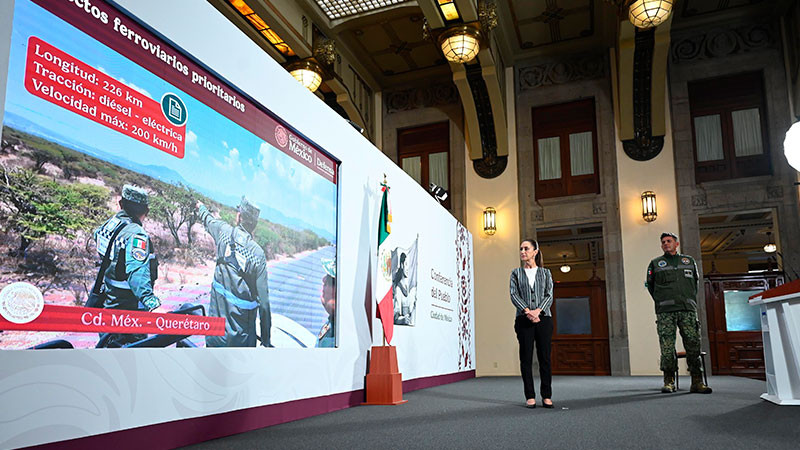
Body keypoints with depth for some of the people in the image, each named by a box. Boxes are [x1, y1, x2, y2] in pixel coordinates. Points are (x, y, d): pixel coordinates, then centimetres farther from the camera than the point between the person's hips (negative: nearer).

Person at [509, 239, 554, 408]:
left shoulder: (545, 273, 13)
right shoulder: (516, 273, 12)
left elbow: (549, 295, 3)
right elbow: (514, 295, 1)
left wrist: (538, 310, -15)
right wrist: (527, 311, -15)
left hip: (543, 318, 0)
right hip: (524, 319, 0)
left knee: (545, 357, -1)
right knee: (526, 358, -2)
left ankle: (547, 396, 6)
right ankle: (530, 396, 3)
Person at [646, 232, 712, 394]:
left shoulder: (689, 261, 18)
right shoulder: (655, 264, 13)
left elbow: (695, 282, 25)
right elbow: (650, 285, 17)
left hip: (688, 309, 1)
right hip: (665, 312, -1)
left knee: (693, 344, -5)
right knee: (667, 347, -6)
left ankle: (697, 381, -1)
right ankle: (669, 381, 0)